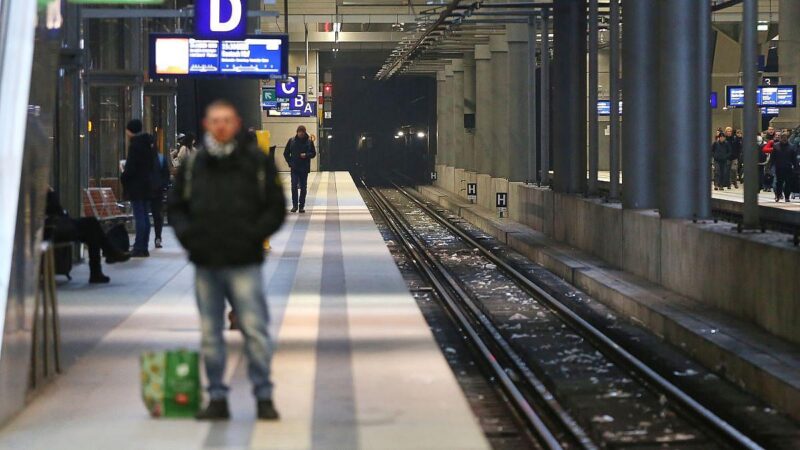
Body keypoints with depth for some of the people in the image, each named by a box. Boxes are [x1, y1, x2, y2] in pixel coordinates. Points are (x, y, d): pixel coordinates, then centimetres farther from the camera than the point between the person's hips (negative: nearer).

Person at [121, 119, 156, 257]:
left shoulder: (135, 145, -15)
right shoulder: (148, 144, 12)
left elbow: (131, 167, -18)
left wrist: (124, 178, -3)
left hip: (136, 185, -8)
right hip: (148, 184, 8)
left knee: (140, 217, -8)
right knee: (145, 216, 10)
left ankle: (139, 248, -8)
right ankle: (144, 247, 14)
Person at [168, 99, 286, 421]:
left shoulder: (257, 162, 2)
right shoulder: (192, 165, 9)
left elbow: (276, 208, 3)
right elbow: (176, 207, 17)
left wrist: (253, 235, -10)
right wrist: (186, 234, -1)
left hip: (244, 264, -3)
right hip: (205, 264, 3)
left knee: (254, 329, -6)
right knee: (210, 334, 7)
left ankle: (264, 397, 2)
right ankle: (217, 398, 15)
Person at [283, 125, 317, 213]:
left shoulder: (309, 142, 0)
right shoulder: (292, 141, 1)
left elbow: (313, 153, 6)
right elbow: (286, 153, 8)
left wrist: (306, 155, -13)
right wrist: (290, 162, -3)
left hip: (304, 168, 0)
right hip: (294, 168, 0)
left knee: (303, 188, 5)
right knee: (294, 186, -8)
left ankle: (302, 206, 12)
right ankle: (295, 205, 0)